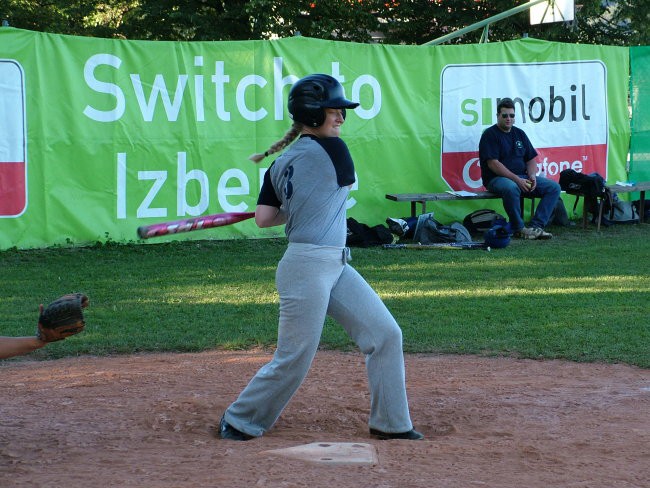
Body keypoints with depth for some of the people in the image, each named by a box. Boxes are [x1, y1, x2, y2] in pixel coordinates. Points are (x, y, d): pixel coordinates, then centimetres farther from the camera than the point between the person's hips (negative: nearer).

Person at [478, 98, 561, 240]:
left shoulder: (519, 134, 17)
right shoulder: (490, 135, -5)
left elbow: (531, 159, 18)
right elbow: (493, 164, -16)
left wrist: (532, 176, -5)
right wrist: (516, 179, -22)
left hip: (522, 177, 7)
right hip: (496, 178, -7)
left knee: (553, 187, -8)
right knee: (511, 188, -41)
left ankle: (536, 226, -17)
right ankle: (518, 228, -24)